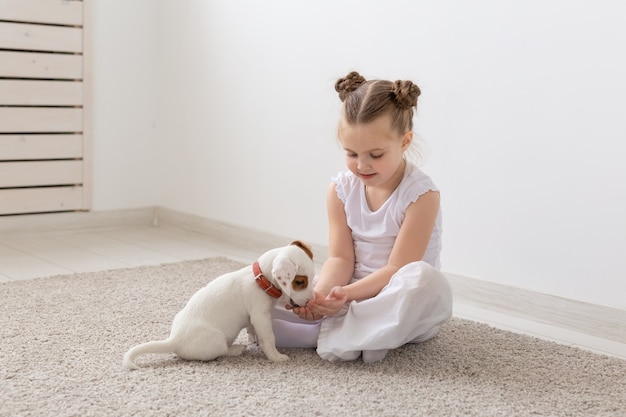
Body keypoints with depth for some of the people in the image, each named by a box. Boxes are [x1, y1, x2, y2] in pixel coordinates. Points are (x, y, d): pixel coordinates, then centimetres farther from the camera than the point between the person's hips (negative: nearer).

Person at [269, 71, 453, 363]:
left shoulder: (421, 194, -16)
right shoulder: (341, 189, -1)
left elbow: (397, 269, -19)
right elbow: (340, 258, -6)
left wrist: (346, 294, -33)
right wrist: (319, 294, -27)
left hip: (403, 308, -3)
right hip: (351, 295, 4)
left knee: (424, 279, -40)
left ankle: (328, 335, -28)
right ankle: (364, 336, -25)